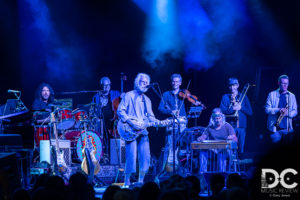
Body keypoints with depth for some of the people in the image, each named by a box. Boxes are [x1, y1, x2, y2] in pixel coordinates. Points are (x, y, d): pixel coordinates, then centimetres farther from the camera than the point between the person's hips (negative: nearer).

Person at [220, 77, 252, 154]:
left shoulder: (243, 97, 13)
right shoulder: (225, 97, 9)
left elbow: (250, 112, 7)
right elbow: (222, 111, -4)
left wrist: (241, 107, -8)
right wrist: (232, 108, -16)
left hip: (241, 127, 2)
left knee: (240, 150, 2)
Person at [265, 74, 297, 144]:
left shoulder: (292, 96, 12)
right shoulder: (272, 94, 5)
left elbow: (295, 111, 9)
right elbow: (267, 109, -1)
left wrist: (288, 113, -13)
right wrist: (278, 110, -18)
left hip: (287, 128, 2)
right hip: (275, 128, -2)